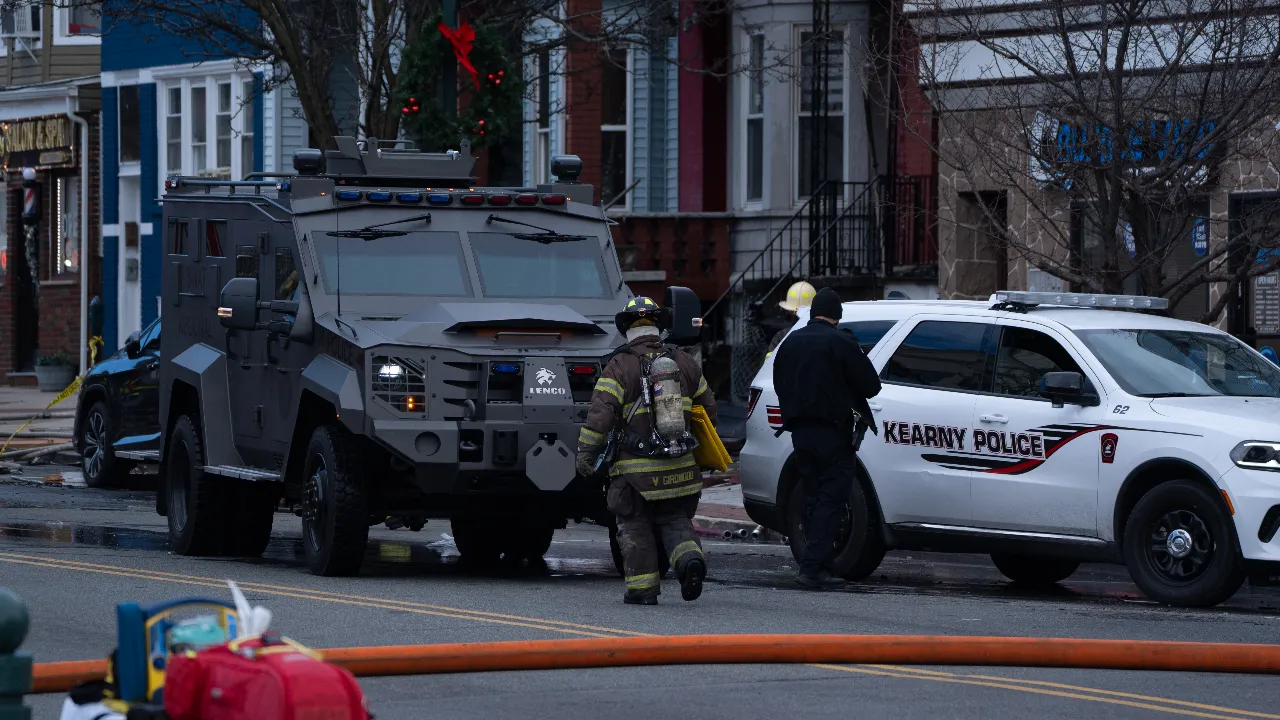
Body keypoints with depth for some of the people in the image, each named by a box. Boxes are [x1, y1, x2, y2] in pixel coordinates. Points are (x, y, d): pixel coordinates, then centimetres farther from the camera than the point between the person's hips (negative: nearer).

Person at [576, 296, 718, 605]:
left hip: (636, 469, -4)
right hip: (680, 465, 4)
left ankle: (643, 588, 5)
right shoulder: (683, 363, 7)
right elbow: (708, 407, 17)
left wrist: (585, 452, -9)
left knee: (635, 527, 7)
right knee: (675, 520, 14)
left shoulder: (620, 367, -8)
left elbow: (600, 414, -15)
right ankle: (689, 556, -13)